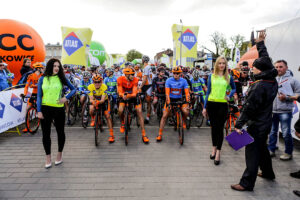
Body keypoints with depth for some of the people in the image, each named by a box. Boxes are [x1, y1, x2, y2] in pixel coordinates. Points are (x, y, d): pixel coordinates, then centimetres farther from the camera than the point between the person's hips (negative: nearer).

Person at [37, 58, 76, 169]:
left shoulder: (61, 78, 2)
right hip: (45, 109, 0)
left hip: (59, 109, 0)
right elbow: (39, 96, 3)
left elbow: (73, 89, 7)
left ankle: (60, 154, 30)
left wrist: (66, 97, -9)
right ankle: (48, 158, 21)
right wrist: (39, 111, -4)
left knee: (60, 132, 10)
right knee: (46, 134, 5)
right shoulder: (42, 79, 3)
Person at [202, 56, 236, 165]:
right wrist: (205, 107, 3)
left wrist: (229, 96, -1)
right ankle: (214, 148, 27)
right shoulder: (211, 76, 6)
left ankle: (218, 152, 8)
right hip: (211, 104, 1)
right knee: (213, 127, 10)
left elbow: (234, 89, 21)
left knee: (220, 128, -1)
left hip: (223, 105, -1)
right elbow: (208, 92, 6)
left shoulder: (229, 77, 6)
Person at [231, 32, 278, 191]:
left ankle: (247, 183, 9)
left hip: (256, 125, -9)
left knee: (252, 153, -2)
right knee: (262, 148, 25)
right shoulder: (272, 81, 1)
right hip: (266, 123, 9)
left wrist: (239, 125, -21)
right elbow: (266, 60, 16)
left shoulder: (259, 86, -25)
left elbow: (249, 108, -25)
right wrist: (260, 44, 25)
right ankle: (268, 173, 44)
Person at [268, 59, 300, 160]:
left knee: (286, 133, 2)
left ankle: (288, 152, 20)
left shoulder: (292, 80, 0)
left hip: (285, 111, -4)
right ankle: (271, 150, 26)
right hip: (272, 111, 4)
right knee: (272, 132, 13)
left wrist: (287, 97, -12)